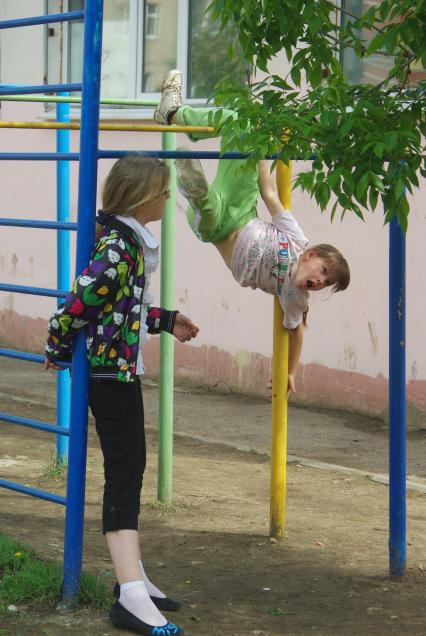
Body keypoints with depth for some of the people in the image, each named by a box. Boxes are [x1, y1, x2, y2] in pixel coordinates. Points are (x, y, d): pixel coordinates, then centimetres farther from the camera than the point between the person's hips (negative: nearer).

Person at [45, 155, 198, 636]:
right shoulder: (119, 248, -21)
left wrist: (165, 321, 30)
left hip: (119, 369, 10)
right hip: (113, 371, -10)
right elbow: (81, 300, -23)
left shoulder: (127, 240, 11)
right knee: (124, 475, -13)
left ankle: (131, 576, 27)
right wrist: (59, 349, -9)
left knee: (129, 470, 17)